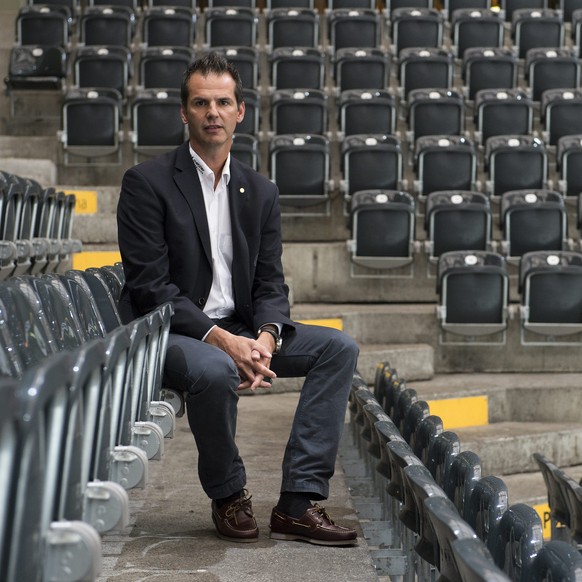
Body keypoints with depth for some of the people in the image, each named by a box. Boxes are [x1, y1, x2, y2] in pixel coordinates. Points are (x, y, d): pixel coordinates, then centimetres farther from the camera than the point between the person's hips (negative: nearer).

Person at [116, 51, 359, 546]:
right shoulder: (147, 183, -6)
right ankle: (228, 496, -9)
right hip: (168, 333, -6)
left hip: (239, 332, 6)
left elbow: (271, 283, 8)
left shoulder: (260, 192, 12)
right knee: (215, 370, -38)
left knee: (339, 347, -9)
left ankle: (299, 501, -14)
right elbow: (150, 285, -13)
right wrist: (220, 339, -24)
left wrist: (266, 338, -16)